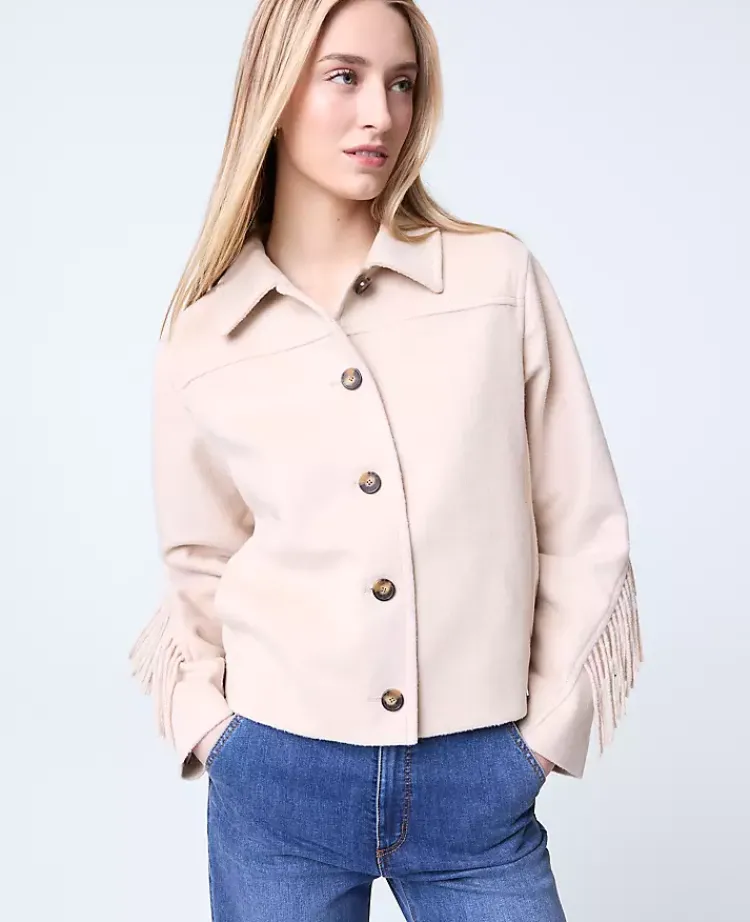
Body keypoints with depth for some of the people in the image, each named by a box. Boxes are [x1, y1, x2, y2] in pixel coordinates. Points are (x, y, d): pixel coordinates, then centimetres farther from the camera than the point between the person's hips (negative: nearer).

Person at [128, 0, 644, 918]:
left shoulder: (500, 276, -4)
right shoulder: (202, 342, 0)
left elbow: (582, 532, 0)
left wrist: (548, 726, 0)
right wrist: (207, 724, 1)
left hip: (478, 784, -1)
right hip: (277, 781, 1)